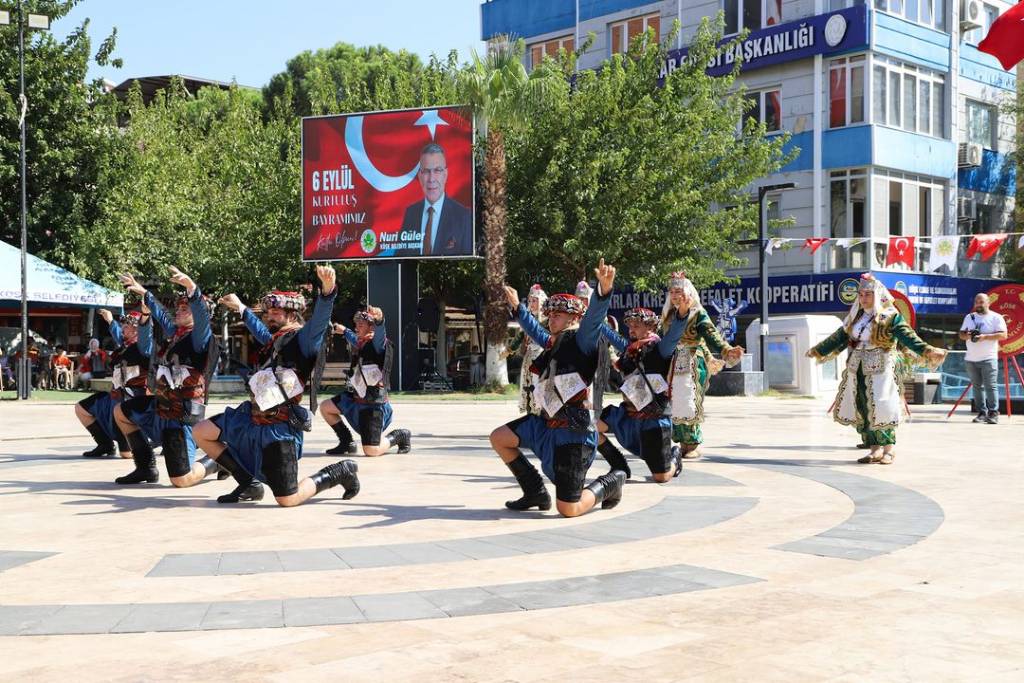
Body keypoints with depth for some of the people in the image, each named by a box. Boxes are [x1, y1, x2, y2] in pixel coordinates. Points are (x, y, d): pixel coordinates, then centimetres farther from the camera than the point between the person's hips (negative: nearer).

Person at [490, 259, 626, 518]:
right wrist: (517, 307, 45)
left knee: (568, 510, -11)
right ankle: (536, 493, 21)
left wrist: (604, 289, -49)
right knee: (499, 438, 14)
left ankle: (610, 483, 19)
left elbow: (593, 317, -29)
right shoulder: (554, 343, 13)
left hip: (574, 431, -9)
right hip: (547, 424, 9)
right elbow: (536, 331, 34)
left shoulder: (581, 340, -10)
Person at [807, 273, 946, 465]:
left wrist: (927, 351, -28)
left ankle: (889, 448, 5)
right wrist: (818, 350, 32)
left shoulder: (890, 317, -5)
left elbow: (908, 336, -14)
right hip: (857, 371, 6)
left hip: (880, 371, -6)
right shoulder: (855, 318, 13)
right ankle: (875, 448, 14)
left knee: (879, 410, -9)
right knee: (861, 409, 5)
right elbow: (839, 337, 24)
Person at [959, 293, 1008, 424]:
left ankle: (993, 413, -7)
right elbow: (961, 334, 15)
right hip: (971, 359, 5)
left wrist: (985, 336, -19)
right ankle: (982, 412, 10)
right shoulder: (969, 317, 15)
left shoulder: (996, 317, 1)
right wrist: (967, 335, -9)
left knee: (990, 386, -9)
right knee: (977, 386, 6)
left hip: (988, 359, -5)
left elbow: (1003, 335, -7)